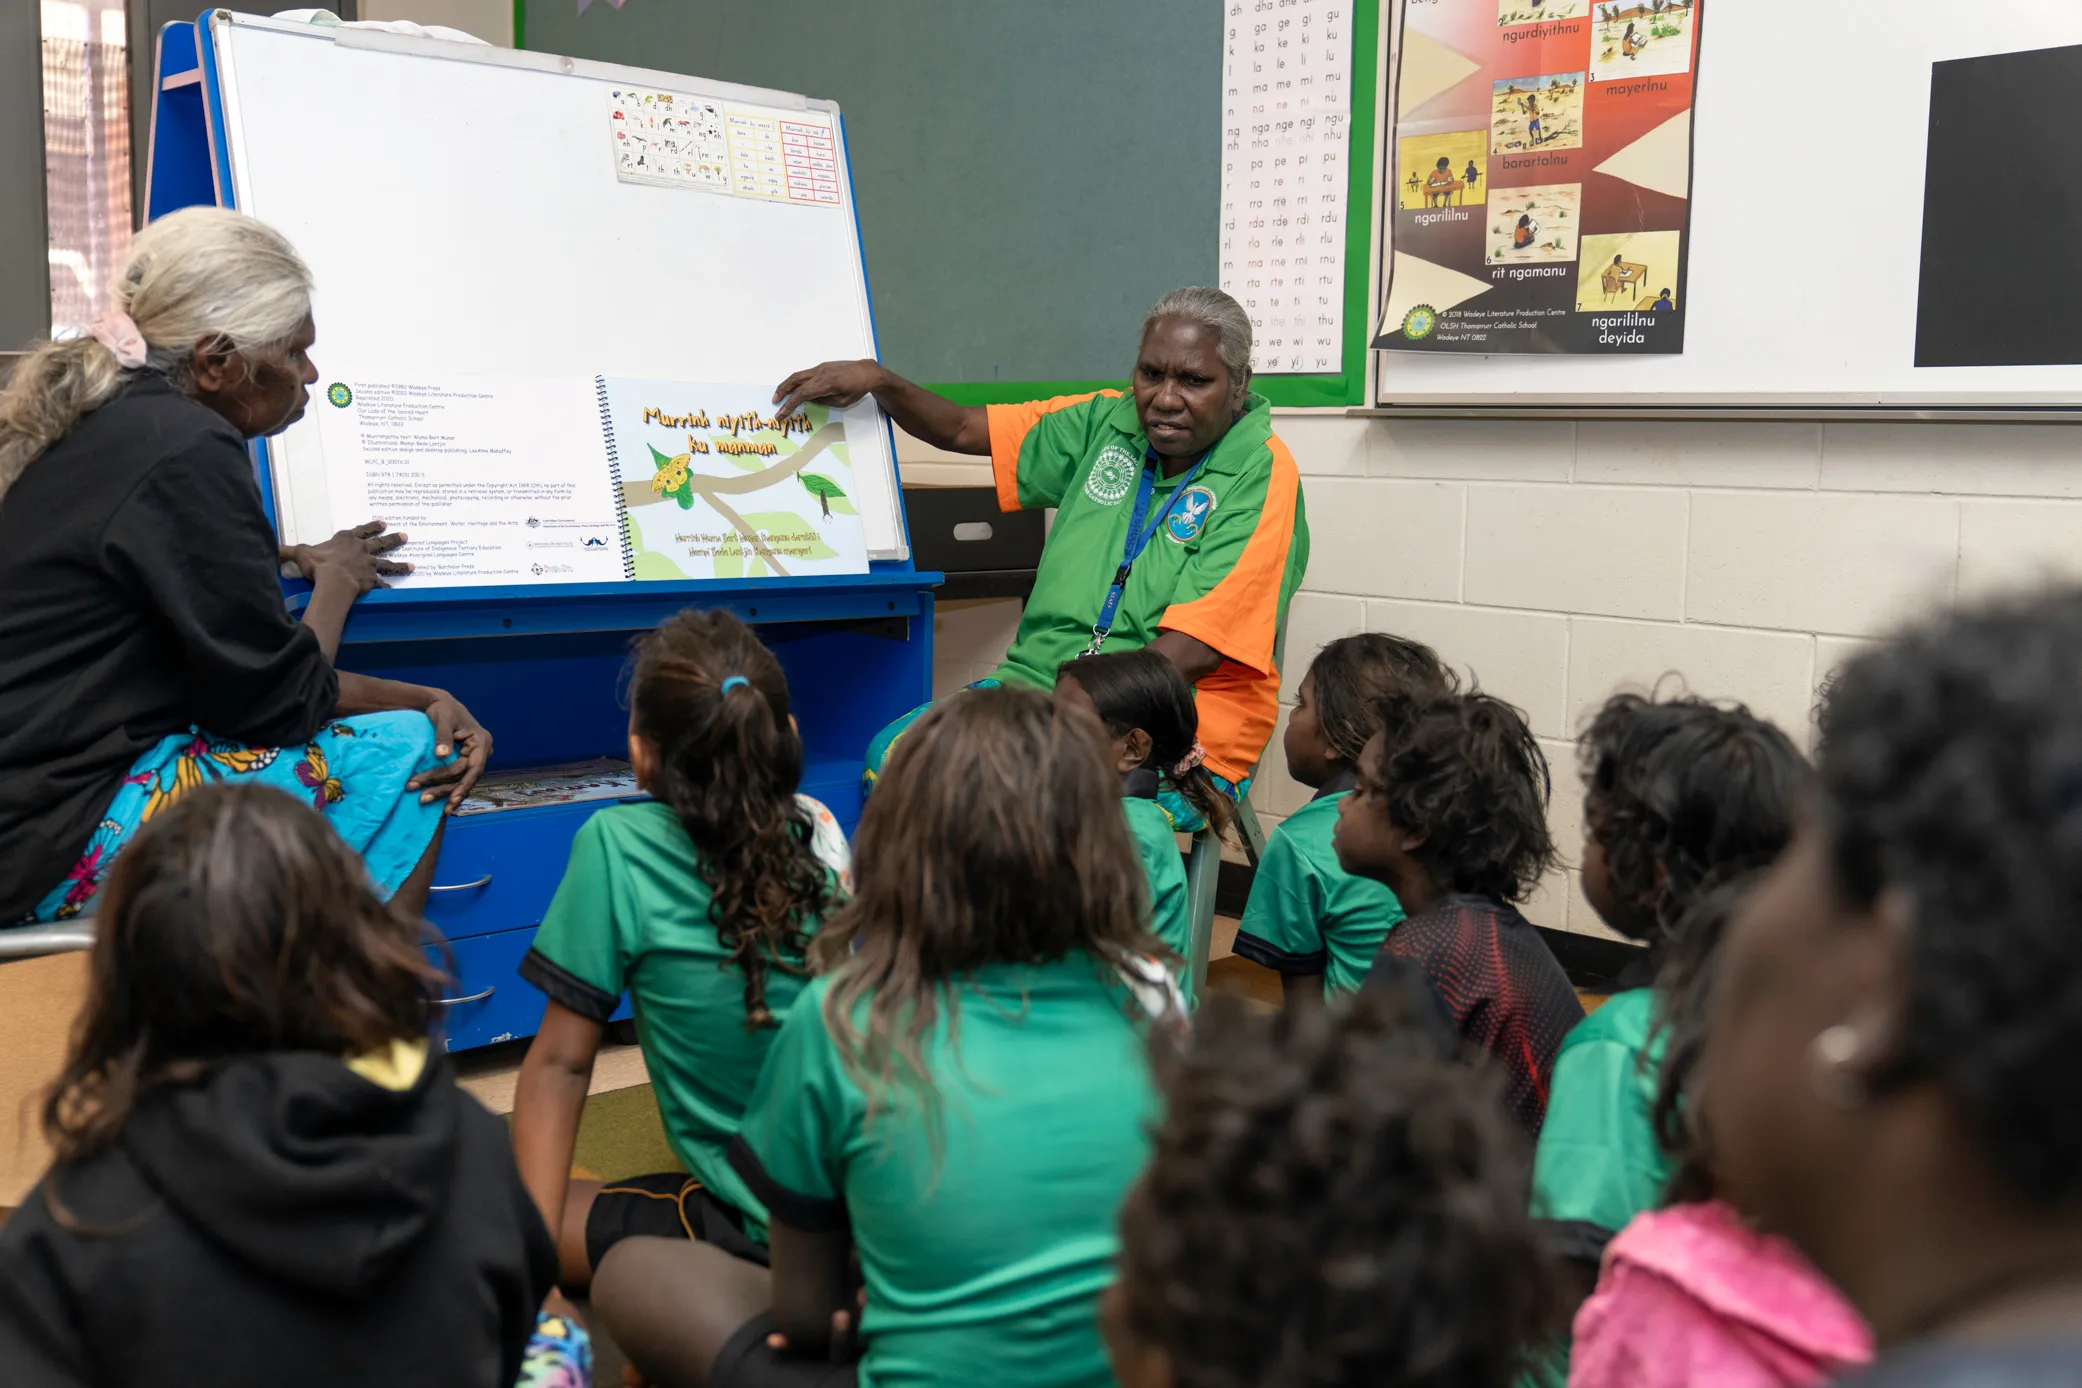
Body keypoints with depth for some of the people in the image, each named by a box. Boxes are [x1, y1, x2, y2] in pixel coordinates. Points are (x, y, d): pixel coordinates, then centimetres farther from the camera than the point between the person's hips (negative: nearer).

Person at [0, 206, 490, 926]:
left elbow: (239, 669, 13)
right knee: (407, 757, -7)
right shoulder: (186, 454, -17)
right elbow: (276, 700, -14)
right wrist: (336, 580, 5)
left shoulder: (102, 424, 13)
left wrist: (422, 698, 5)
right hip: (59, 850, -10)